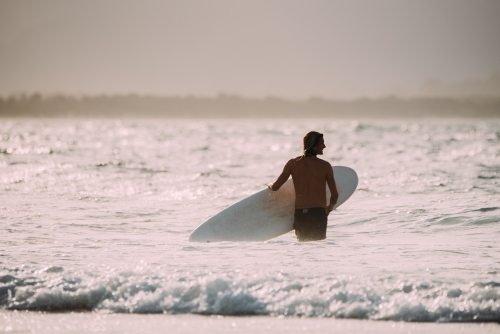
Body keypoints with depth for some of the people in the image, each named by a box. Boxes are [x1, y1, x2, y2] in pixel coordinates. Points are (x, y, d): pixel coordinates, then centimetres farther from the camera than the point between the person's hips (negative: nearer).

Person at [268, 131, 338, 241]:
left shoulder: (292, 164, 2)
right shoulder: (325, 166, -3)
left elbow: (275, 187, 3)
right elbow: (334, 195, 2)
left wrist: (269, 185, 28)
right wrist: (329, 207, 24)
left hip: (299, 213, 2)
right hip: (319, 213, -2)